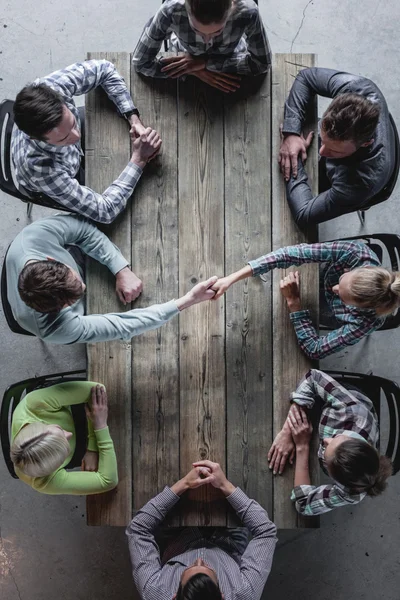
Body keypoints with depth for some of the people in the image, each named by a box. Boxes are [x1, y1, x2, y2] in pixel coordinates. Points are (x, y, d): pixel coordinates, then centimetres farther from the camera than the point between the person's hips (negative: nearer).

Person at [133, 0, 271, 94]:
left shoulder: (247, 13, -39)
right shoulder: (170, 12, -39)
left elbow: (262, 63, -25)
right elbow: (141, 63, -28)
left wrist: (205, 63, -33)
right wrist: (197, 72, -36)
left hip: (230, 65, 1)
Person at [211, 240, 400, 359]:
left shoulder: (366, 321, -44)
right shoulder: (356, 253, -40)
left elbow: (314, 349, -35)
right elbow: (292, 254, -43)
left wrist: (293, 301, -43)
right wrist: (232, 278, -48)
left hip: (319, 311, -1)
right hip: (316, 279, 2)